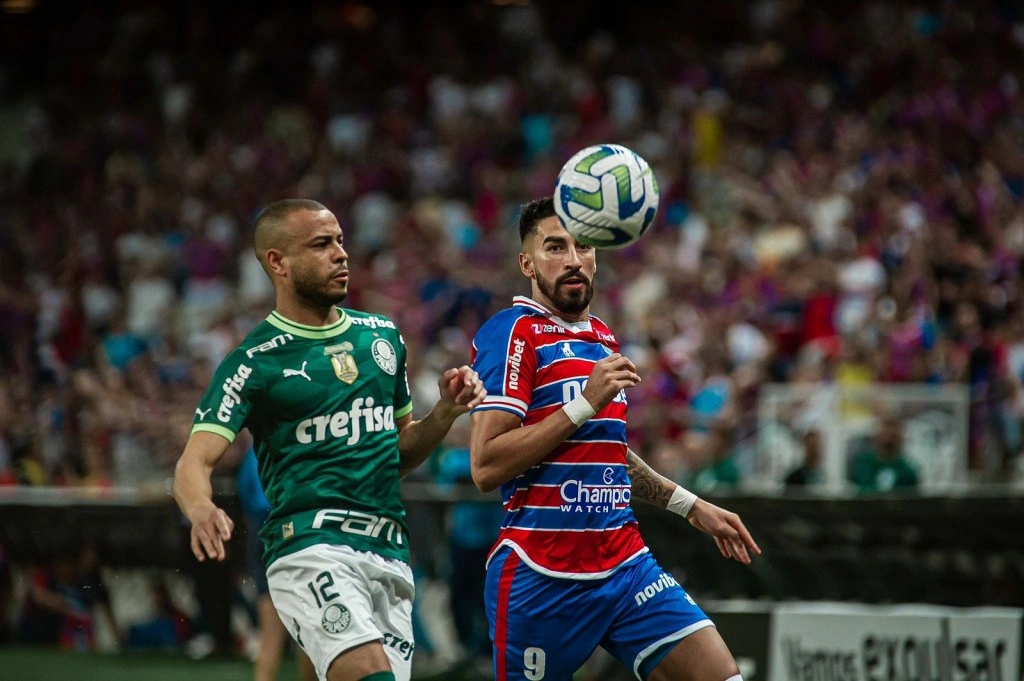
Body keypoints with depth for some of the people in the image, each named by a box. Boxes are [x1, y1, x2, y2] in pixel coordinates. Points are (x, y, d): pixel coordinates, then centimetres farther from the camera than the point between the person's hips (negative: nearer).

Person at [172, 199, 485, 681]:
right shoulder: (254, 362, -2)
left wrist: (446, 411, 7)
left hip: (390, 552, 6)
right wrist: (201, 509, -34)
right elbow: (195, 461, -12)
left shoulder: (383, 336, 16)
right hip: (309, 546, -6)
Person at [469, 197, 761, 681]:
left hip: (625, 566, 7)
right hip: (543, 579, -7)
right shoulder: (513, 333, -8)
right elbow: (486, 466, -18)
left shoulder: (602, 339, 16)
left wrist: (690, 506, 31)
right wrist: (586, 403, -19)